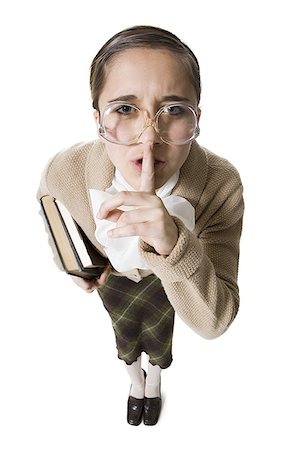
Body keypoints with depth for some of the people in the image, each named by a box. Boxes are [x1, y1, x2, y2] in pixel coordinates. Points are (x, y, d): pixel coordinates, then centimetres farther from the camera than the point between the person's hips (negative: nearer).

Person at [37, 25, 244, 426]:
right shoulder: (66, 172, -37)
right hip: (110, 274, 1)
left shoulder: (221, 185, -43)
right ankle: (136, 382, 67)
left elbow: (213, 323, -45)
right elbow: (49, 205, -8)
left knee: (159, 341, 29)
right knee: (124, 339, 29)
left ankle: (154, 383, 67)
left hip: (168, 276, -1)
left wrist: (173, 244, -61)